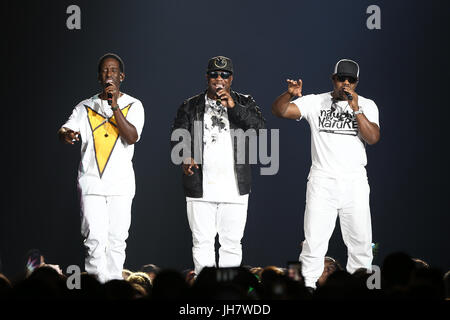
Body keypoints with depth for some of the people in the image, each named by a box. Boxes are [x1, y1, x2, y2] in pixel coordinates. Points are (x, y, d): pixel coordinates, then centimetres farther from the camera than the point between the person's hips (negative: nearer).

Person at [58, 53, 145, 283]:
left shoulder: (133, 106, 6)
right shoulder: (86, 107, 10)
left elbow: (132, 137, -10)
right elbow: (65, 129, -5)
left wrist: (115, 107, -19)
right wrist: (66, 134, -30)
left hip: (121, 183, 0)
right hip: (91, 183, 0)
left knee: (116, 240, 1)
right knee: (95, 240, -9)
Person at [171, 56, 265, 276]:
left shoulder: (244, 103, 10)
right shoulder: (190, 107, 10)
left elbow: (259, 128, -6)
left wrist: (233, 107, -16)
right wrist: (185, 156, -18)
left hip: (234, 189, 0)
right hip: (200, 187, 0)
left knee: (232, 242, 2)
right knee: (202, 242, -2)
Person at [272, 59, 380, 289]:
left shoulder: (367, 106, 7)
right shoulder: (314, 102, 5)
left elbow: (373, 138, -7)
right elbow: (279, 111, -4)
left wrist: (355, 109, -15)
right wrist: (290, 94, -24)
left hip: (354, 182, 1)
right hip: (322, 181, -1)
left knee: (360, 241, 3)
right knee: (314, 240, -6)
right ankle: (308, 285, -1)